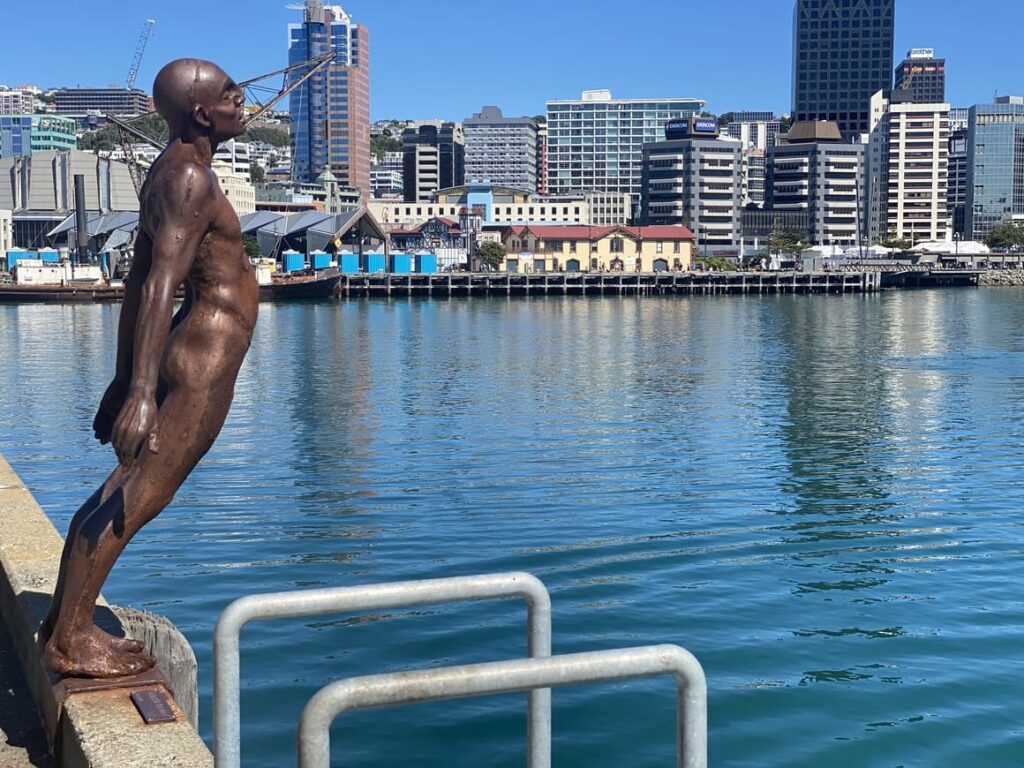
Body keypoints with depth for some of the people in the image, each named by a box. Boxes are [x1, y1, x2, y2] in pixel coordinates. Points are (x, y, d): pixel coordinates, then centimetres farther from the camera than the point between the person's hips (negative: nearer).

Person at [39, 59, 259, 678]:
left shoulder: (171, 172, 16)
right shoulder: (189, 179, -15)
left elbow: (138, 280, 19)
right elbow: (160, 283, -26)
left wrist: (125, 379, 23)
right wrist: (142, 391, -35)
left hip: (193, 349, 10)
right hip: (207, 356, -10)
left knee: (126, 489, 14)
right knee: (137, 498, -6)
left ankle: (65, 622, 24)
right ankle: (71, 642, 1)